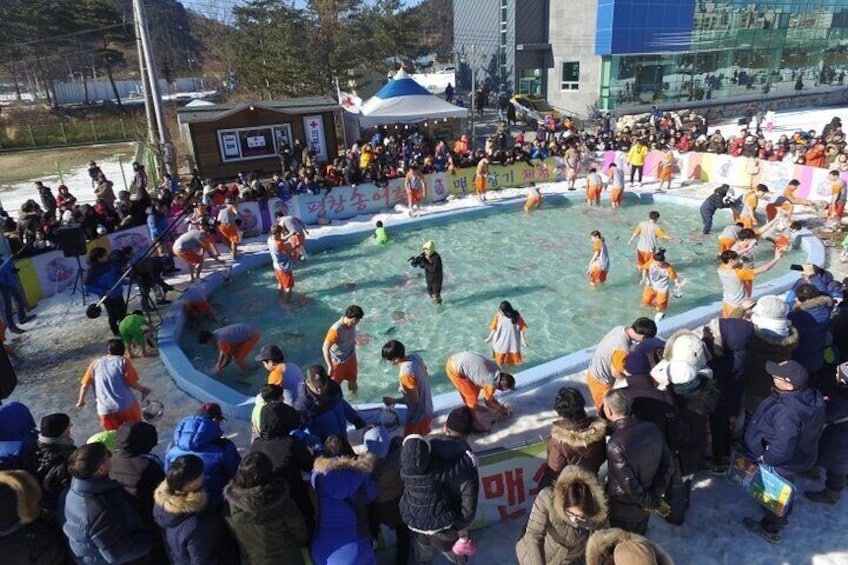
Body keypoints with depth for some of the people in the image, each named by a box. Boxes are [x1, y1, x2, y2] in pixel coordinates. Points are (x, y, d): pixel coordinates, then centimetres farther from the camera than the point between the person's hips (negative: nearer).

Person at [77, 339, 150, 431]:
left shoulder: (95, 364, 10)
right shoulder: (123, 361, 1)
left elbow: (85, 385, 10)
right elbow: (131, 382, -8)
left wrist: (81, 401, 25)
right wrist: (142, 389, 9)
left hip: (105, 410, 2)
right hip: (126, 405, -2)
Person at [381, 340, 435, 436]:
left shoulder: (406, 374, -34)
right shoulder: (415, 356, -11)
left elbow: (413, 399, -25)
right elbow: (426, 376, 5)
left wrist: (394, 401, -14)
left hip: (418, 415, -8)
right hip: (426, 408, 8)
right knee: (421, 438, 28)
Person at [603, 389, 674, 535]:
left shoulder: (615, 444, -34)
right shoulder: (651, 428, -16)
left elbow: (630, 485, -28)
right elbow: (667, 466, -8)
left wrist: (651, 502, -12)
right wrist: (656, 496, -4)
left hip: (623, 510, -5)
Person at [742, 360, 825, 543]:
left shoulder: (787, 412, -44)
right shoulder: (812, 396, -17)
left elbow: (782, 450, -36)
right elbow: (818, 426, 3)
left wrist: (764, 458, -17)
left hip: (782, 465, -8)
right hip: (800, 455, 8)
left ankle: (770, 529, 43)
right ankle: (782, 516, 57)